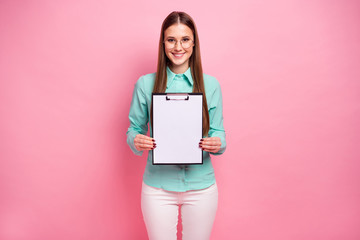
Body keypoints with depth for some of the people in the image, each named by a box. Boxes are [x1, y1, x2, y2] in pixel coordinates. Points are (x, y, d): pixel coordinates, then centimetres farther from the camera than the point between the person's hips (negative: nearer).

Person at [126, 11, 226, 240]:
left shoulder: (211, 84, 0)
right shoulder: (145, 84, -2)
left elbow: (218, 133, 4)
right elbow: (134, 129, 4)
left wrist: (217, 144, -18)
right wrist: (136, 141, -18)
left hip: (201, 187, 1)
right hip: (158, 187, 0)